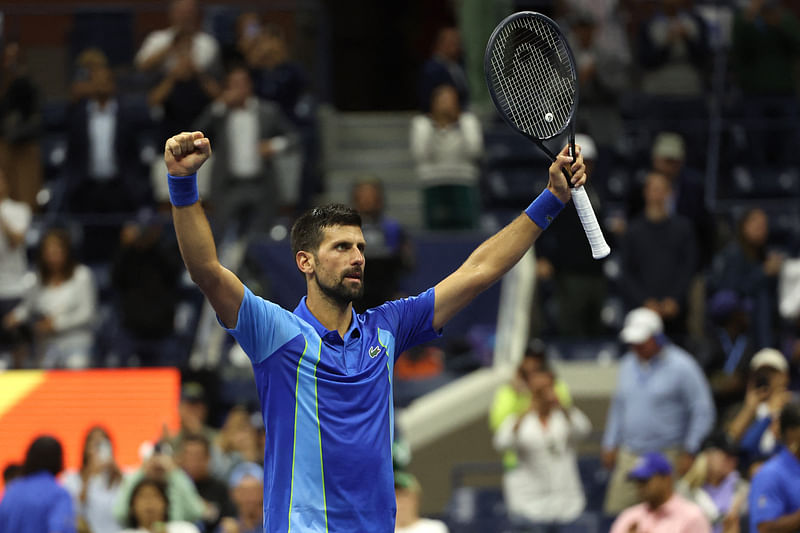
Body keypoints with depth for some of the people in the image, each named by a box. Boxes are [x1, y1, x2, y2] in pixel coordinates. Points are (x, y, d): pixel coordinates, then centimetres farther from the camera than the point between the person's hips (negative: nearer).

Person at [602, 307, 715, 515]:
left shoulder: (681, 366, -7)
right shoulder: (628, 364, 13)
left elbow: (703, 412, -5)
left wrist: (689, 453, -7)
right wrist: (610, 445, 20)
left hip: (667, 457, -5)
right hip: (629, 457, 5)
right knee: (617, 513, -5)